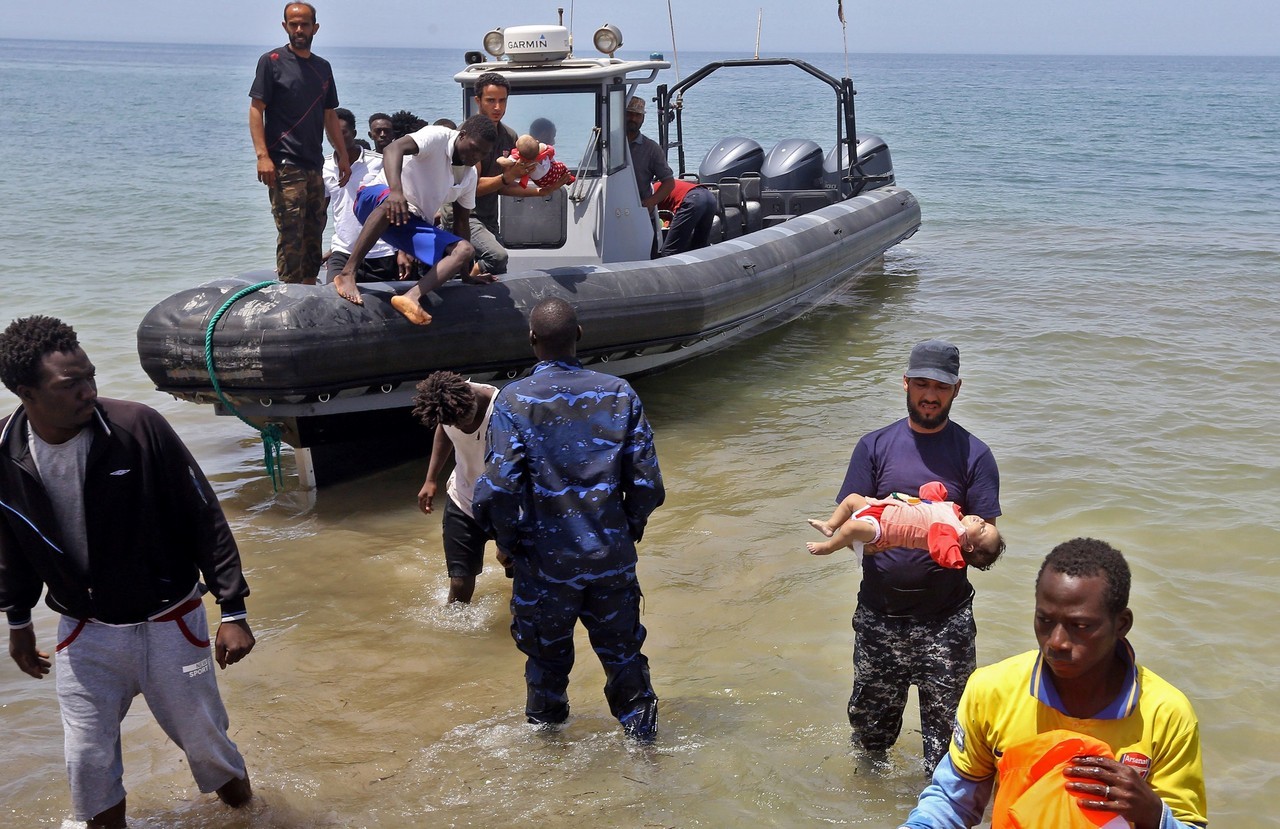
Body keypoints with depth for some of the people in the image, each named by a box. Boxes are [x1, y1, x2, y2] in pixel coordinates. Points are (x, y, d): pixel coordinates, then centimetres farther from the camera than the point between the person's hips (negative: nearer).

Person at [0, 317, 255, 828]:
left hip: (169, 623, -2)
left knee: (203, 738, 13)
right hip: (84, 633, 2)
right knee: (88, 760, 9)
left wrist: (232, 611, -13)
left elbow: (204, 519, -14)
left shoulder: (138, 427, -23)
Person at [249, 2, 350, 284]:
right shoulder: (272, 61, -2)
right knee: (291, 235, -11)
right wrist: (262, 155, -16)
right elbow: (256, 110, -6)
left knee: (314, 234, 9)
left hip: (314, 165, 7)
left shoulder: (322, 67, 16)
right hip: (285, 165, -6)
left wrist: (343, 156, 16)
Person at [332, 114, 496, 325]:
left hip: (415, 223, 7)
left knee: (465, 250, -15)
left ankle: (412, 297, -35)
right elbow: (394, 149, -30)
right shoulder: (438, 137, -12)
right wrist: (396, 191, -48)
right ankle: (347, 273, -40)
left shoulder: (469, 176, 11)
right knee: (392, 204, -43)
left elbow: (460, 220, 19)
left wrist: (464, 270, 14)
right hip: (375, 199, -7)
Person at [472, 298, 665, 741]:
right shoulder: (620, 393, -6)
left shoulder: (513, 400, -13)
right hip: (612, 556, 1)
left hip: (546, 560, -1)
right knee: (622, 653, 19)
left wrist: (508, 539, 0)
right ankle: (642, 737, 31)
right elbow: (646, 481, -5)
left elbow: (498, 488, -19)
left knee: (548, 658, 19)